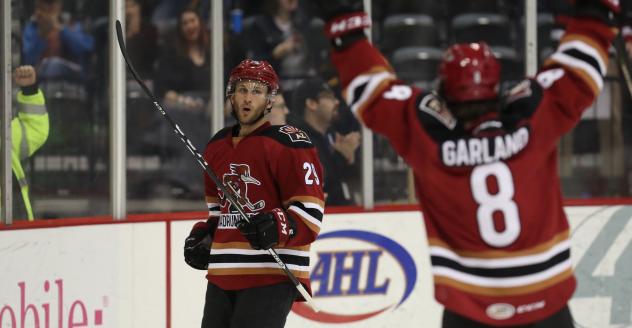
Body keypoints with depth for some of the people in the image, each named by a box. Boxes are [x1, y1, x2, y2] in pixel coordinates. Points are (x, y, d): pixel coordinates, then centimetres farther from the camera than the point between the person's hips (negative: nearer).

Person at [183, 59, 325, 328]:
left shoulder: (289, 143, -7)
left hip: (271, 275, -8)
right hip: (223, 274, 8)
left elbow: (310, 212, -11)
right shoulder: (217, 147, 17)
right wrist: (203, 235, 14)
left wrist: (278, 227, -28)